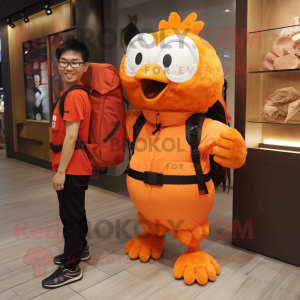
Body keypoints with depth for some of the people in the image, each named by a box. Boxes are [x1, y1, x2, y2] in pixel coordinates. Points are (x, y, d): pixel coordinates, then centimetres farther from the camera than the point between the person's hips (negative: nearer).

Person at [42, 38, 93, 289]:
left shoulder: (74, 96, -19)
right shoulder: (72, 94, 12)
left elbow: (71, 136, -23)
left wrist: (60, 171, -19)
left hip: (72, 169, -9)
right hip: (75, 167, 9)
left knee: (71, 215, 2)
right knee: (75, 212, 22)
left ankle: (71, 268, 17)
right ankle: (80, 249, 41)